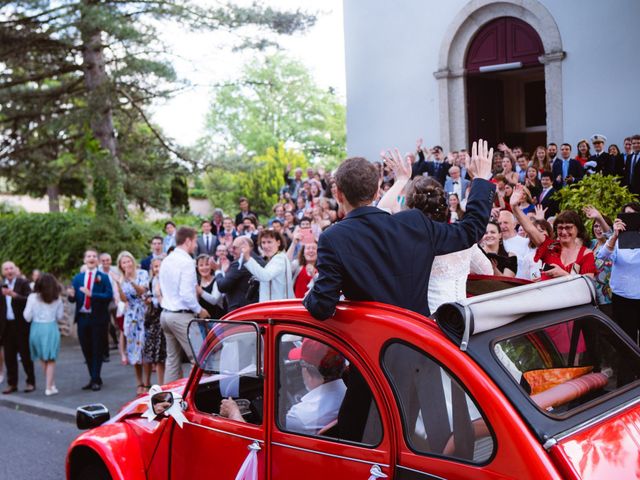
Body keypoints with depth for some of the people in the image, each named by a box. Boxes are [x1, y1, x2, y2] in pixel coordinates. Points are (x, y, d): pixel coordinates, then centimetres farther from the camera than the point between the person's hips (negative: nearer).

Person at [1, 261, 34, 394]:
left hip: (21, 325, -4)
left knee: (25, 354, 3)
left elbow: (29, 300, -14)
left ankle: (31, 382, 11)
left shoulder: (23, 283, -2)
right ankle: (12, 383, 15)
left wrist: (14, 295, -24)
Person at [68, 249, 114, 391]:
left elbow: (109, 295, -13)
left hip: (98, 318, -4)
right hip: (82, 318, 4)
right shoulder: (78, 278, 10)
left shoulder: (103, 277, -1)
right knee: (86, 350, 9)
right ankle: (94, 379, 20)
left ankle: (95, 380, 6)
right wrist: (71, 295, -16)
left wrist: (91, 294, -22)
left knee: (97, 350, 1)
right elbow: (73, 299, 7)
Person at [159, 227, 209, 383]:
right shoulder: (186, 262, -14)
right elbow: (186, 294, -21)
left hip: (166, 313, 9)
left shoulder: (166, 261, 12)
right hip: (182, 316, -9)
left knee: (172, 358, 13)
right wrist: (199, 310, -7)